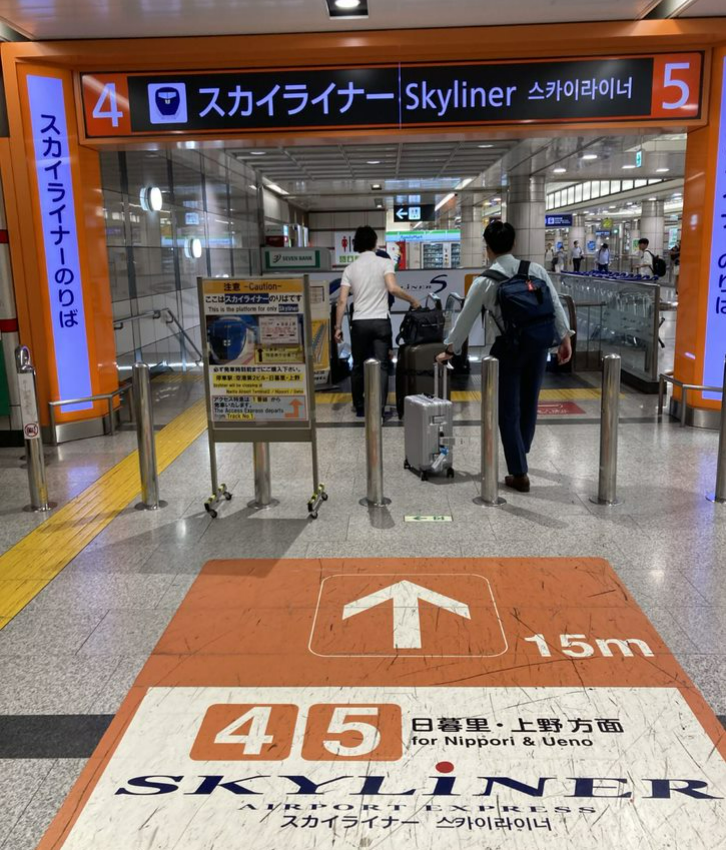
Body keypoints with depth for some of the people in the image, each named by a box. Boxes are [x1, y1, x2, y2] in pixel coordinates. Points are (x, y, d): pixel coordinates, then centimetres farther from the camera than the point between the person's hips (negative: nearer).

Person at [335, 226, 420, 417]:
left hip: (359, 322, 2)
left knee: (358, 366, 14)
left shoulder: (350, 268, 6)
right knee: (381, 366, 0)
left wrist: (338, 327, 4)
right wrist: (413, 300, -3)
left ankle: (360, 407, 23)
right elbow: (393, 288, -17)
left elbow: (342, 301, 0)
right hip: (380, 321, -2)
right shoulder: (384, 263, -1)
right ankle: (379, 408, -7)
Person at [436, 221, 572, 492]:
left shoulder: (485, 281, -6)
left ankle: (519, 474, 8)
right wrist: (564, 338, 11)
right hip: (538, 344, 4)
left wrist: (450, 350, 12)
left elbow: (466, 318, 1)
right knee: (529, 405, 19)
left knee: (509, 412, 6)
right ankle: (520, 456, 38)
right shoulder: (536, 270, 1)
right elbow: (556, 305, 2)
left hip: (508, 348, -4)